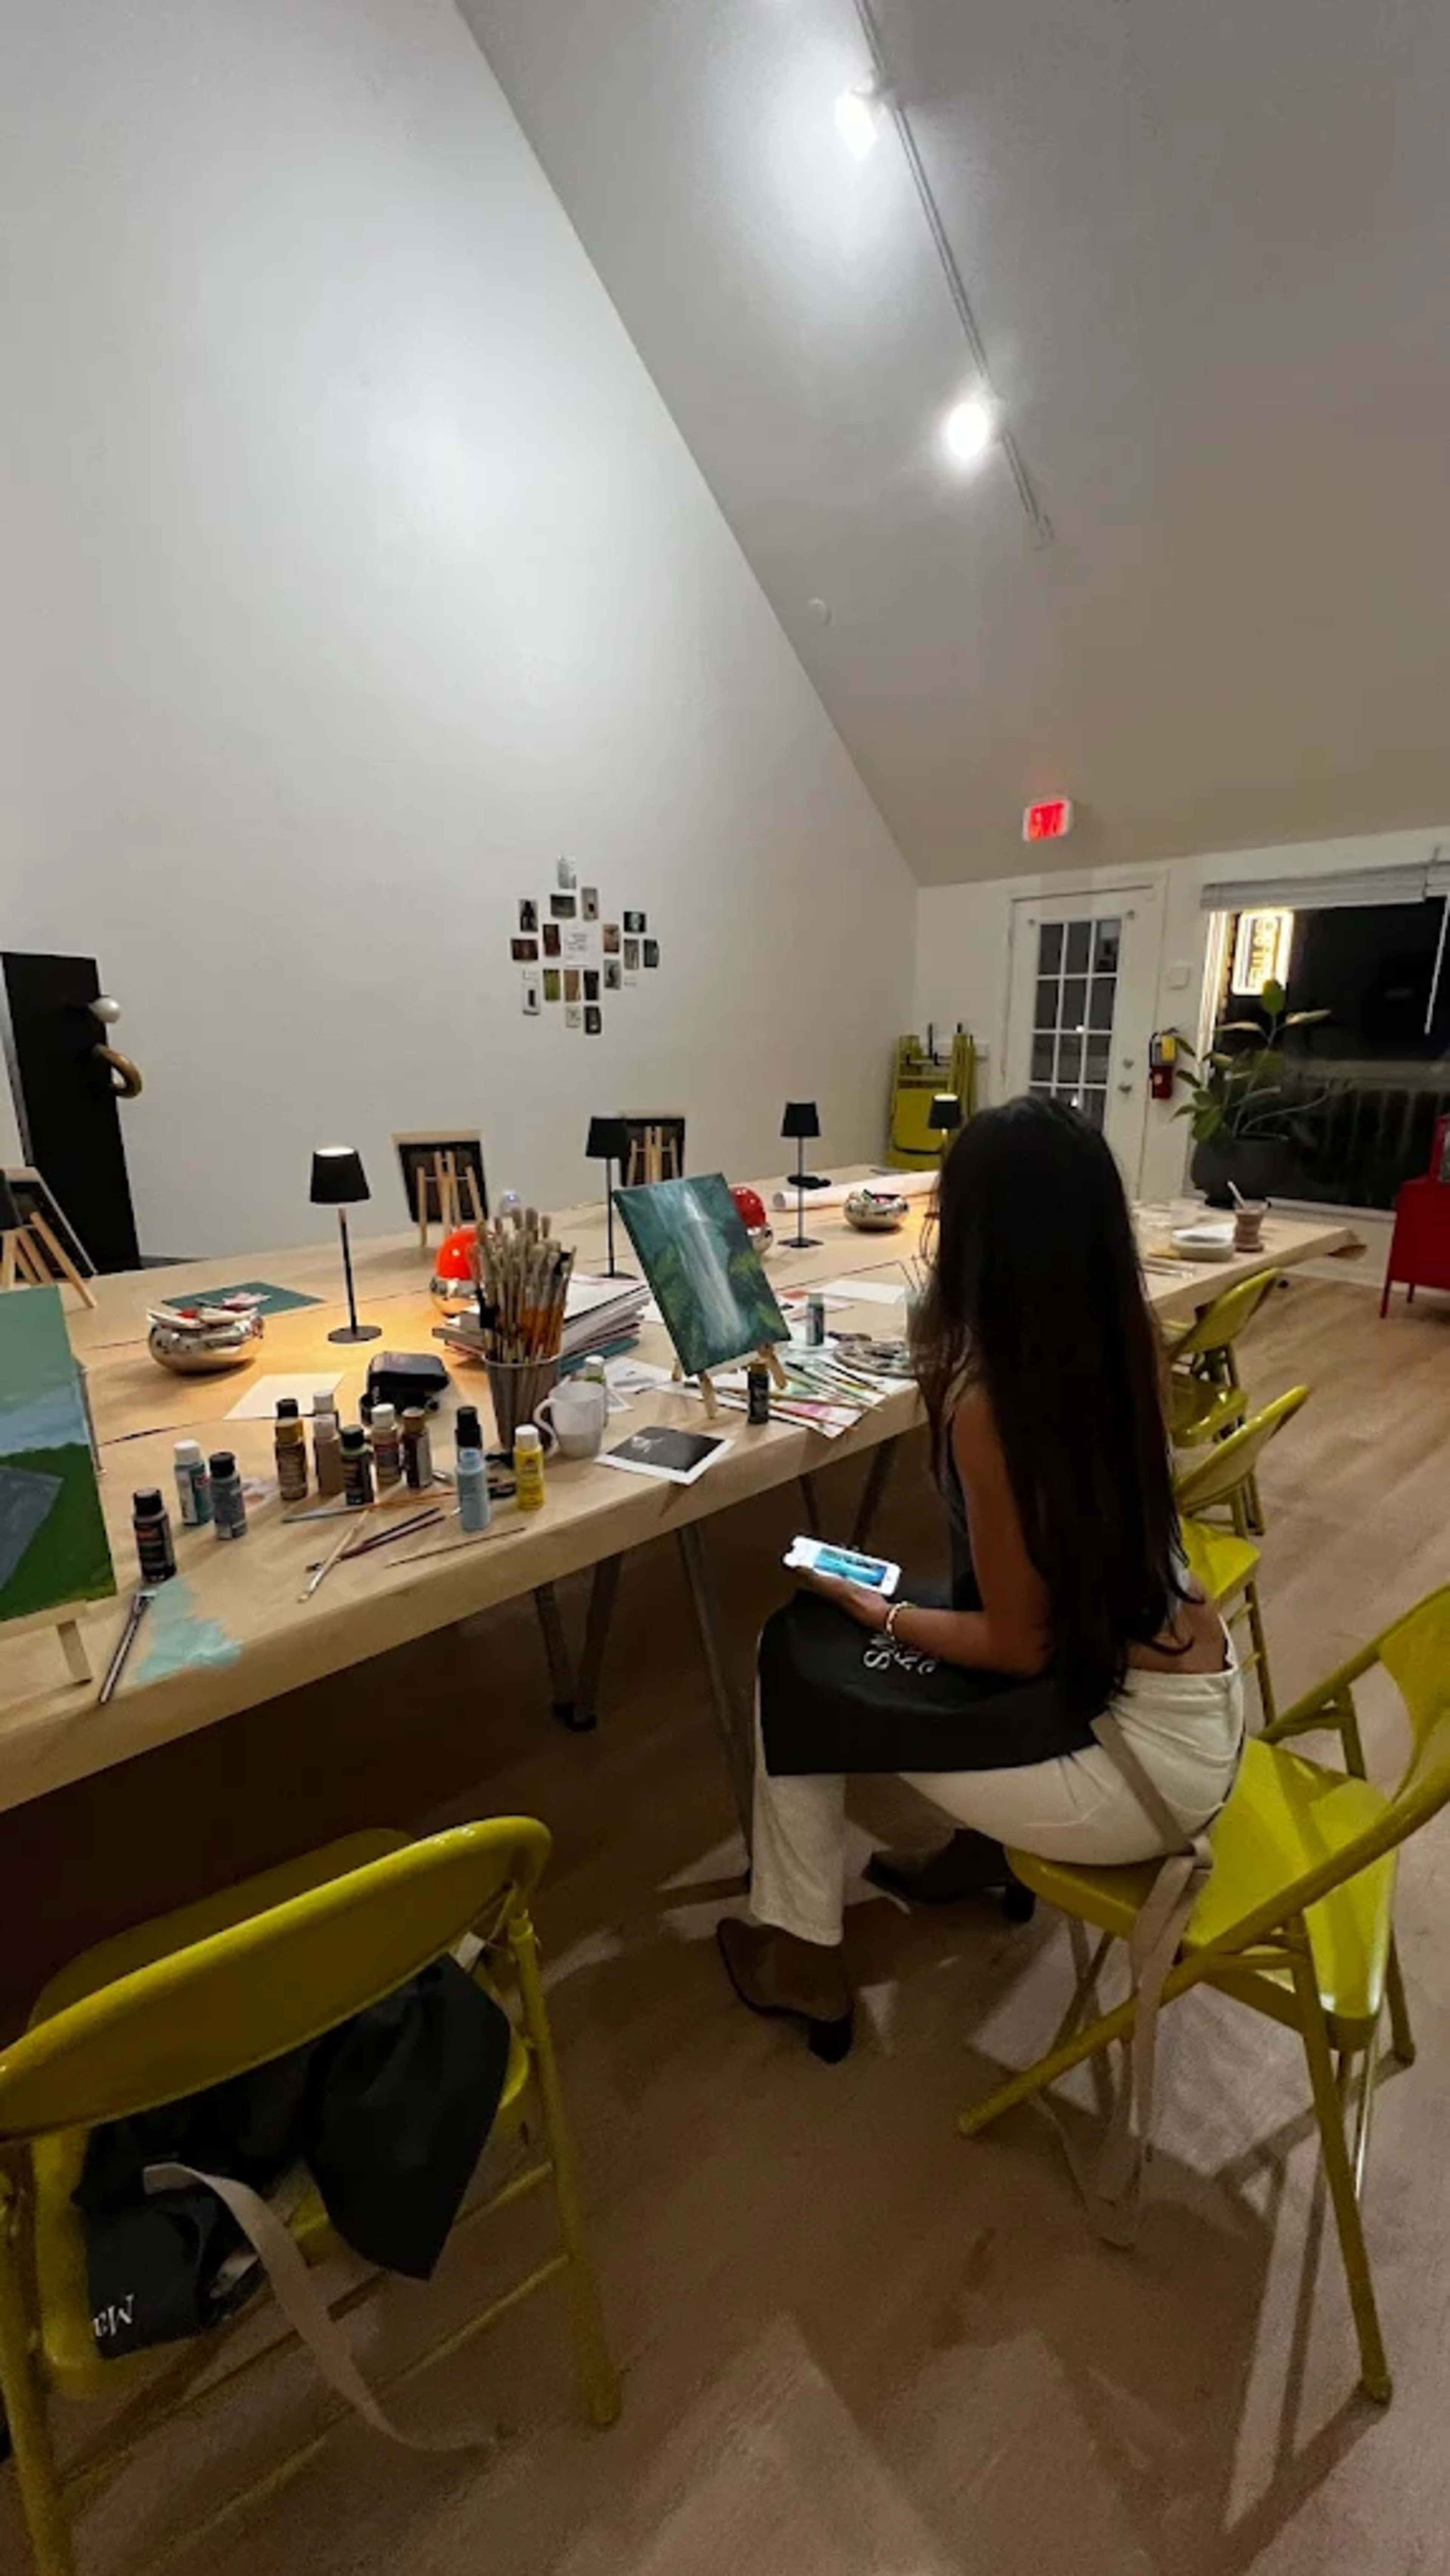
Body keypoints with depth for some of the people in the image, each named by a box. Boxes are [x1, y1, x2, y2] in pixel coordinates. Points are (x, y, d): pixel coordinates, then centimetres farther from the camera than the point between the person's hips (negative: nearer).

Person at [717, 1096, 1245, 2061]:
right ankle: (984, 1847, 36)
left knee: (802, 1662, 3)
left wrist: (878, 1613, -3)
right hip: (1203, 1696, 8)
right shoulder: (1133, 1338, -6)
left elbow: (1017, 1647, -19)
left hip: (1147, 1752, -8)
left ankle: (801, 1955, 21)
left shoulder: (988, 1402, -27)